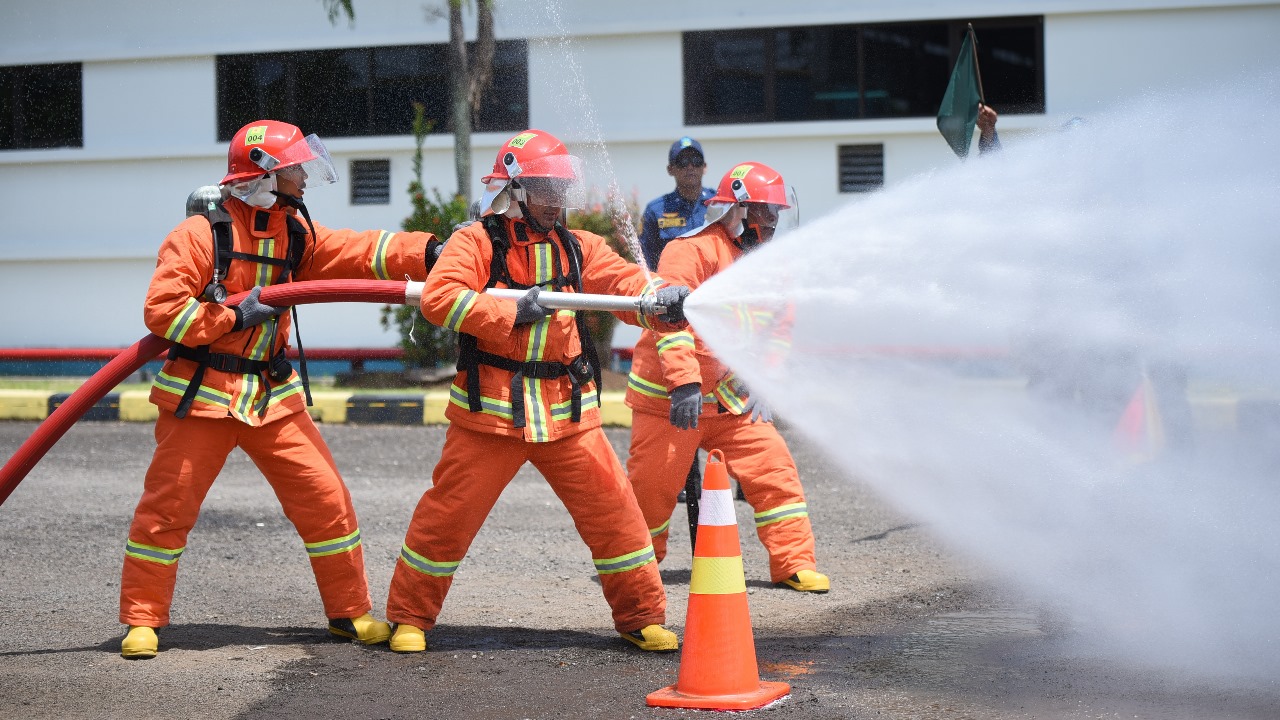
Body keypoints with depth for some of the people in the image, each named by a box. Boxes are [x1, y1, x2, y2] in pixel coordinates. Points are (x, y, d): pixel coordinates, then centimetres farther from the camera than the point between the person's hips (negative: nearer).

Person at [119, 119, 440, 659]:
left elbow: (360, 251, -4)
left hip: (273, 396, 5)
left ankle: (350, 613, 14)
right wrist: (234, 318, -19)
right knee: (167, 507, -2)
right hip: (201, 395, -5)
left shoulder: (295, 233, 7)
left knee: (326, 498, 2)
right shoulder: (201, 234, -12)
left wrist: (427, 250, -18)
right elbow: (160, 310, -18)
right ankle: (141, 622, 13)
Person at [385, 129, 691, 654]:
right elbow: (438, 298, -18)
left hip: (568, 413, 3)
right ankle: (410, 618, 19)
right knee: (448, 514, 1)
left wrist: (666, 301, -25)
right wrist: (514, 312, -21)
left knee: (613, 511, 1)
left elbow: (628, 284, -4)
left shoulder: (578, 248, 9)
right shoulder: (476, 243, -4)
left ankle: (641, 616, 16)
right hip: (489, 410, -3)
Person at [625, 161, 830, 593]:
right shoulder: (692, 252, -16)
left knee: (773, 467, -6)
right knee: (651, 486, 2)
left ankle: (794, 563, 2)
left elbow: (775, 330, 17)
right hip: (667, 396, -6)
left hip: (731, 399, 6)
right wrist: (684, 381, -31)